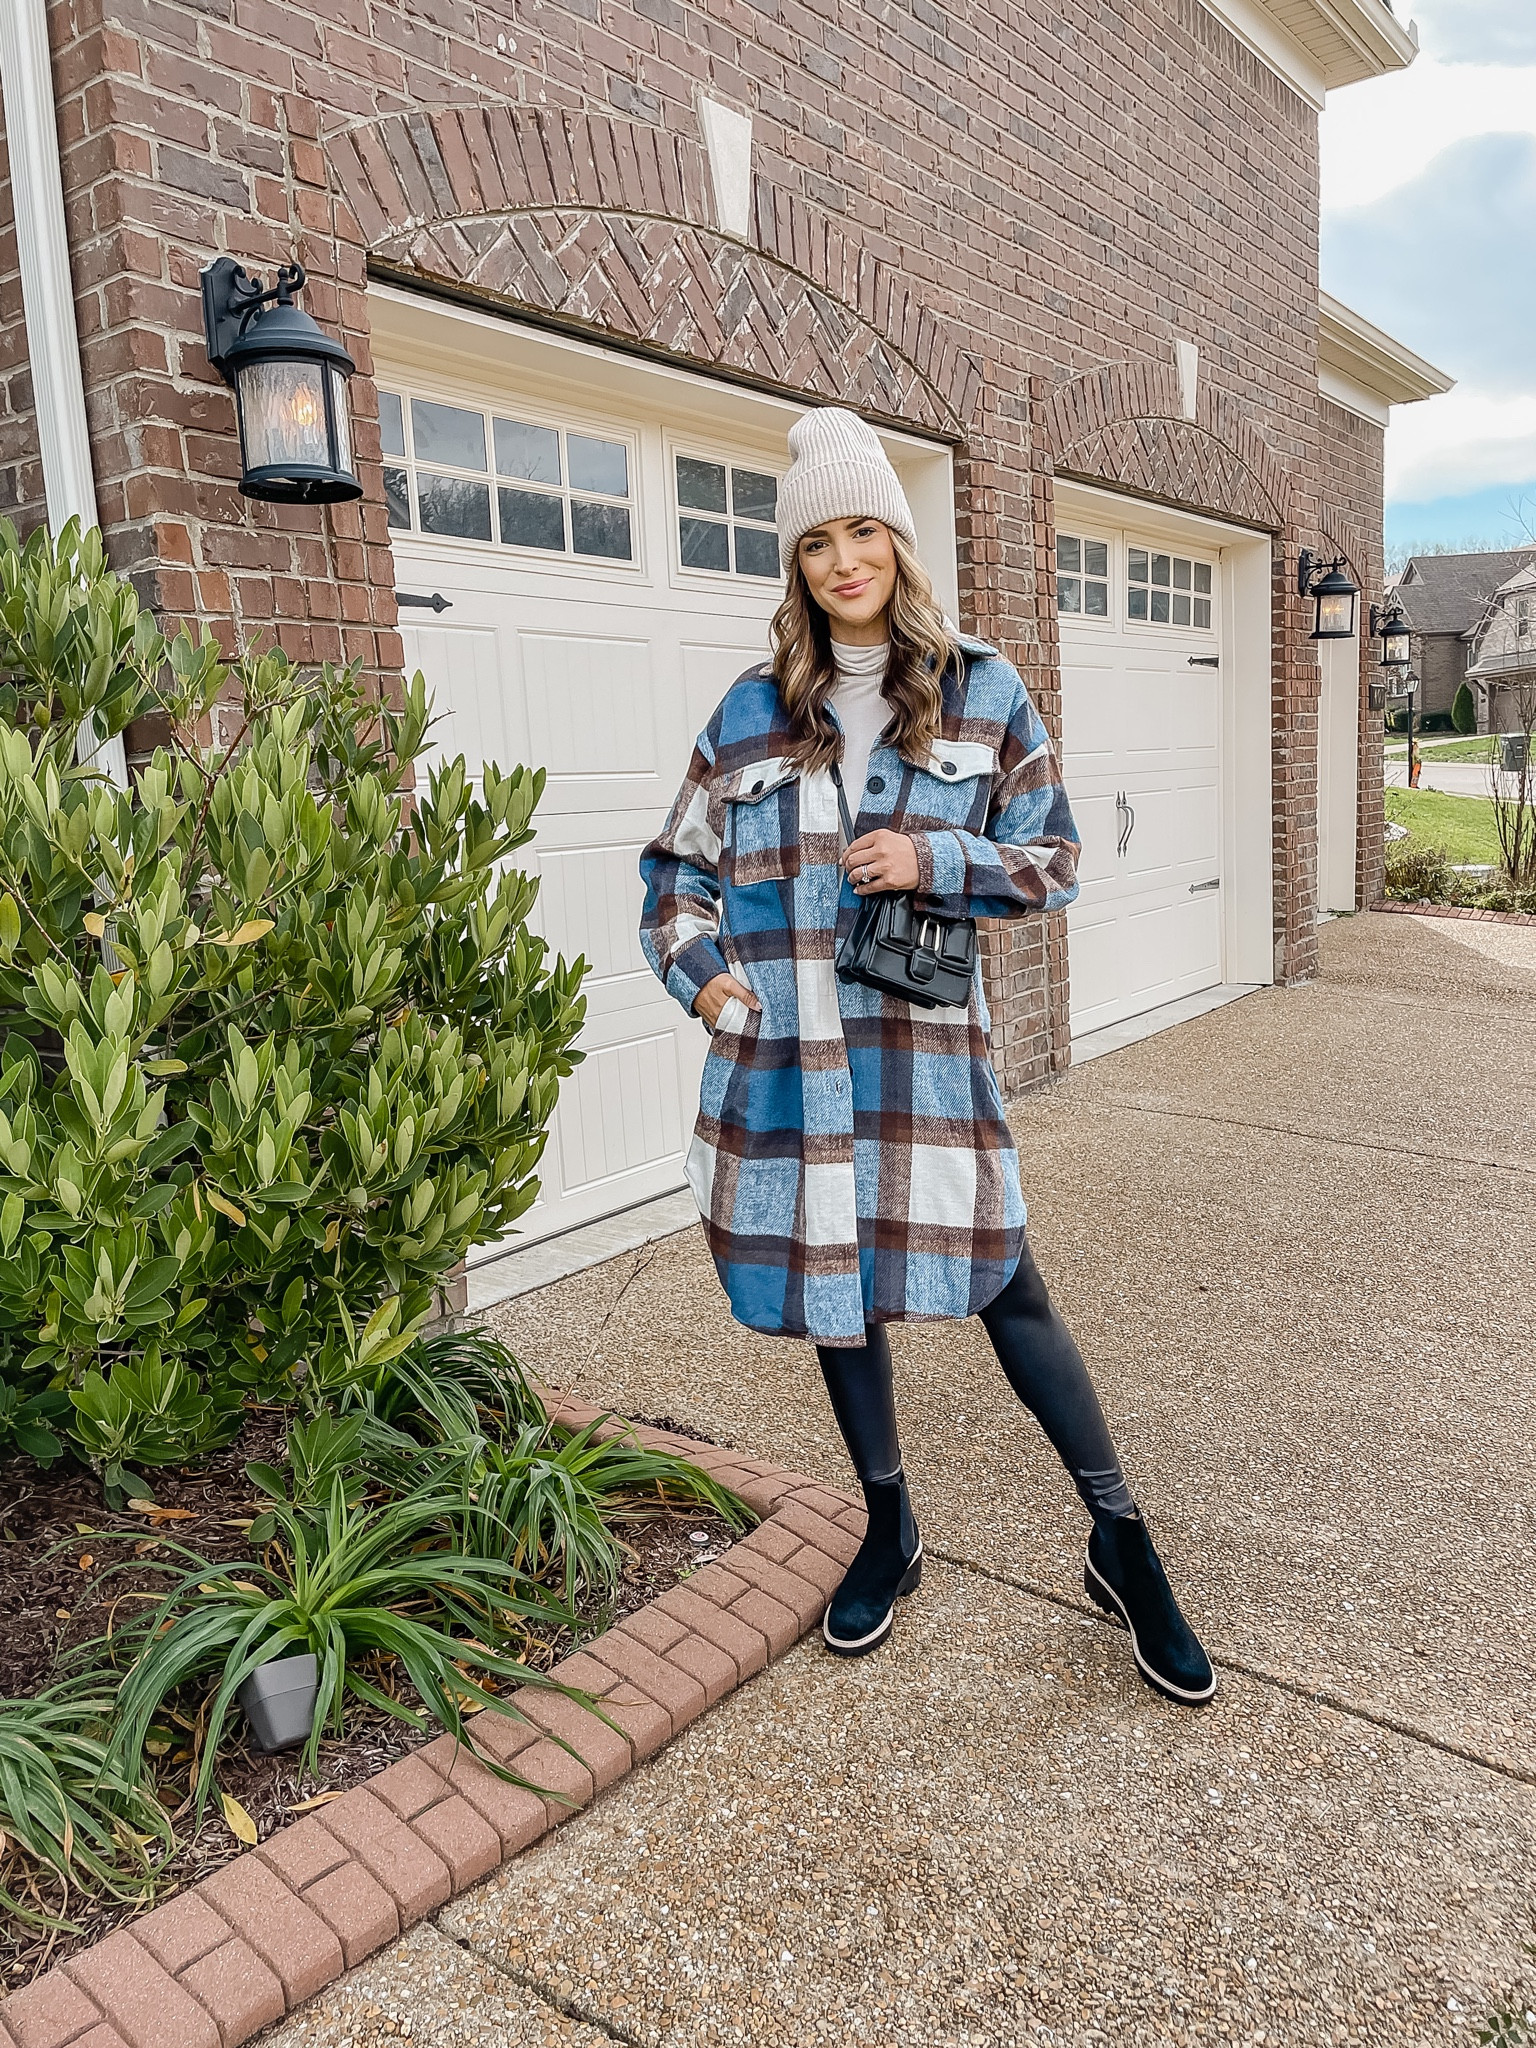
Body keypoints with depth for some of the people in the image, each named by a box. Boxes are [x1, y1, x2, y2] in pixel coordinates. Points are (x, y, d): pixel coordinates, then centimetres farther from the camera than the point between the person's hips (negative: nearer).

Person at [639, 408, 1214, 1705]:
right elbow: (676, 865, 13)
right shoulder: (754, 711, 7)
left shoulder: (983, 692, 3)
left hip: (921, 1043, -2)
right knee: (828, 1277, 13)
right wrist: (699, 968, -4)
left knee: (1003, 1283, -2)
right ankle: (889, 1529, 34)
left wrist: (933, 860, -13)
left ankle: (1122, 1546, 18)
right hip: (783, 1048, 3)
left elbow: (1054, 864, 3)